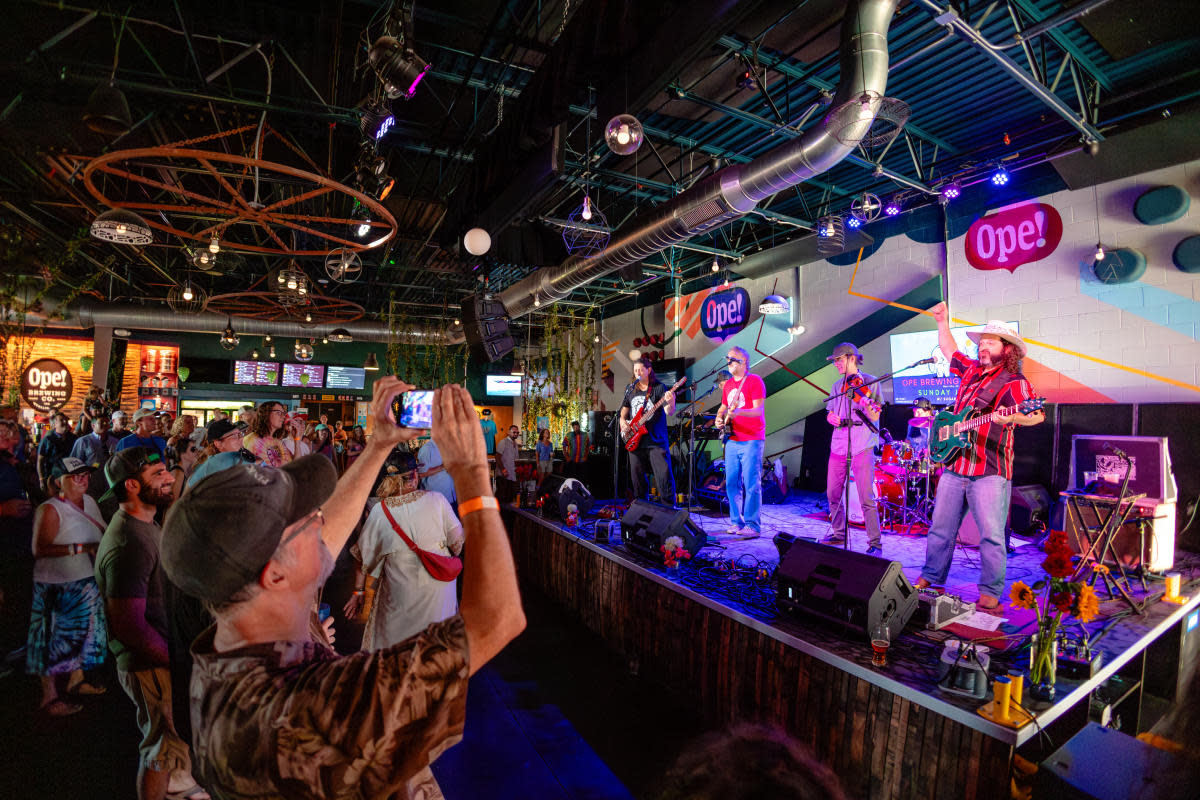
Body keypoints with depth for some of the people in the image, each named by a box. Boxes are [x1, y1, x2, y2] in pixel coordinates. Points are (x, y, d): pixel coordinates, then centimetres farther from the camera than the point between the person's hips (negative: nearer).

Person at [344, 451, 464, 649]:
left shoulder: (379, 512, -9)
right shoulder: (436, 500, -13)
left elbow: (364, 556, -1)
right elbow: (457, 540, -4)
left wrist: (359, 591, 12)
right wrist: (450, 559, 16)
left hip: (400, 591, 0)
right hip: (438, 587, 0)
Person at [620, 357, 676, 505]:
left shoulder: (659, 387, -3)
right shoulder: (631, 389, 12)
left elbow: (669, 412, -12)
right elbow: (624, 409, 21)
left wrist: (670, 402, -33)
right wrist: (623, 422, 1)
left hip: (656, 440, -5)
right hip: (635, 440, 5)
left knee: (664, 475, -11)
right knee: (637, 476, 11)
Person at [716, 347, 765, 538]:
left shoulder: (754, 381, -6)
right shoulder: (728, 384, 16)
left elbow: (758, 410, -15)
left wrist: (738, 412, -31)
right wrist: (719, 418, 4)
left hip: (752, 440, -7)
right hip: (732, 441, 7)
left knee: (751, 483, -7)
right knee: (731, 483, 7)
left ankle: (753, 525, 0)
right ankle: (737, 522, 18)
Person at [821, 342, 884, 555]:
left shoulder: (869, 382, 0)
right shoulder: (837, 386, 17)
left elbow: (875, 417, -6)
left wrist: (866, 405, -28)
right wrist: (831, 418, -5)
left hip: (862, 447, -6)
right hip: (839, 446, 6)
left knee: (866, 498, -8)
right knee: (833, 494, 11)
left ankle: (875, 543, 2)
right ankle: (839, 534, 28)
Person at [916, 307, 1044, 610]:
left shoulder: (1013, 382, -7)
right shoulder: (971, 369, 15)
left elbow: (1037, 415, -23)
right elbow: (949, 350, 33)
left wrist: (1013, 418, -42)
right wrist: (942, 322, 29)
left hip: (989, 472, -6)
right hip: (954, 467, 7)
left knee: (991, 534, -2)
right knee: (940, 528, 12)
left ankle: (990, 593, 10)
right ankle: (931, 578, 23)